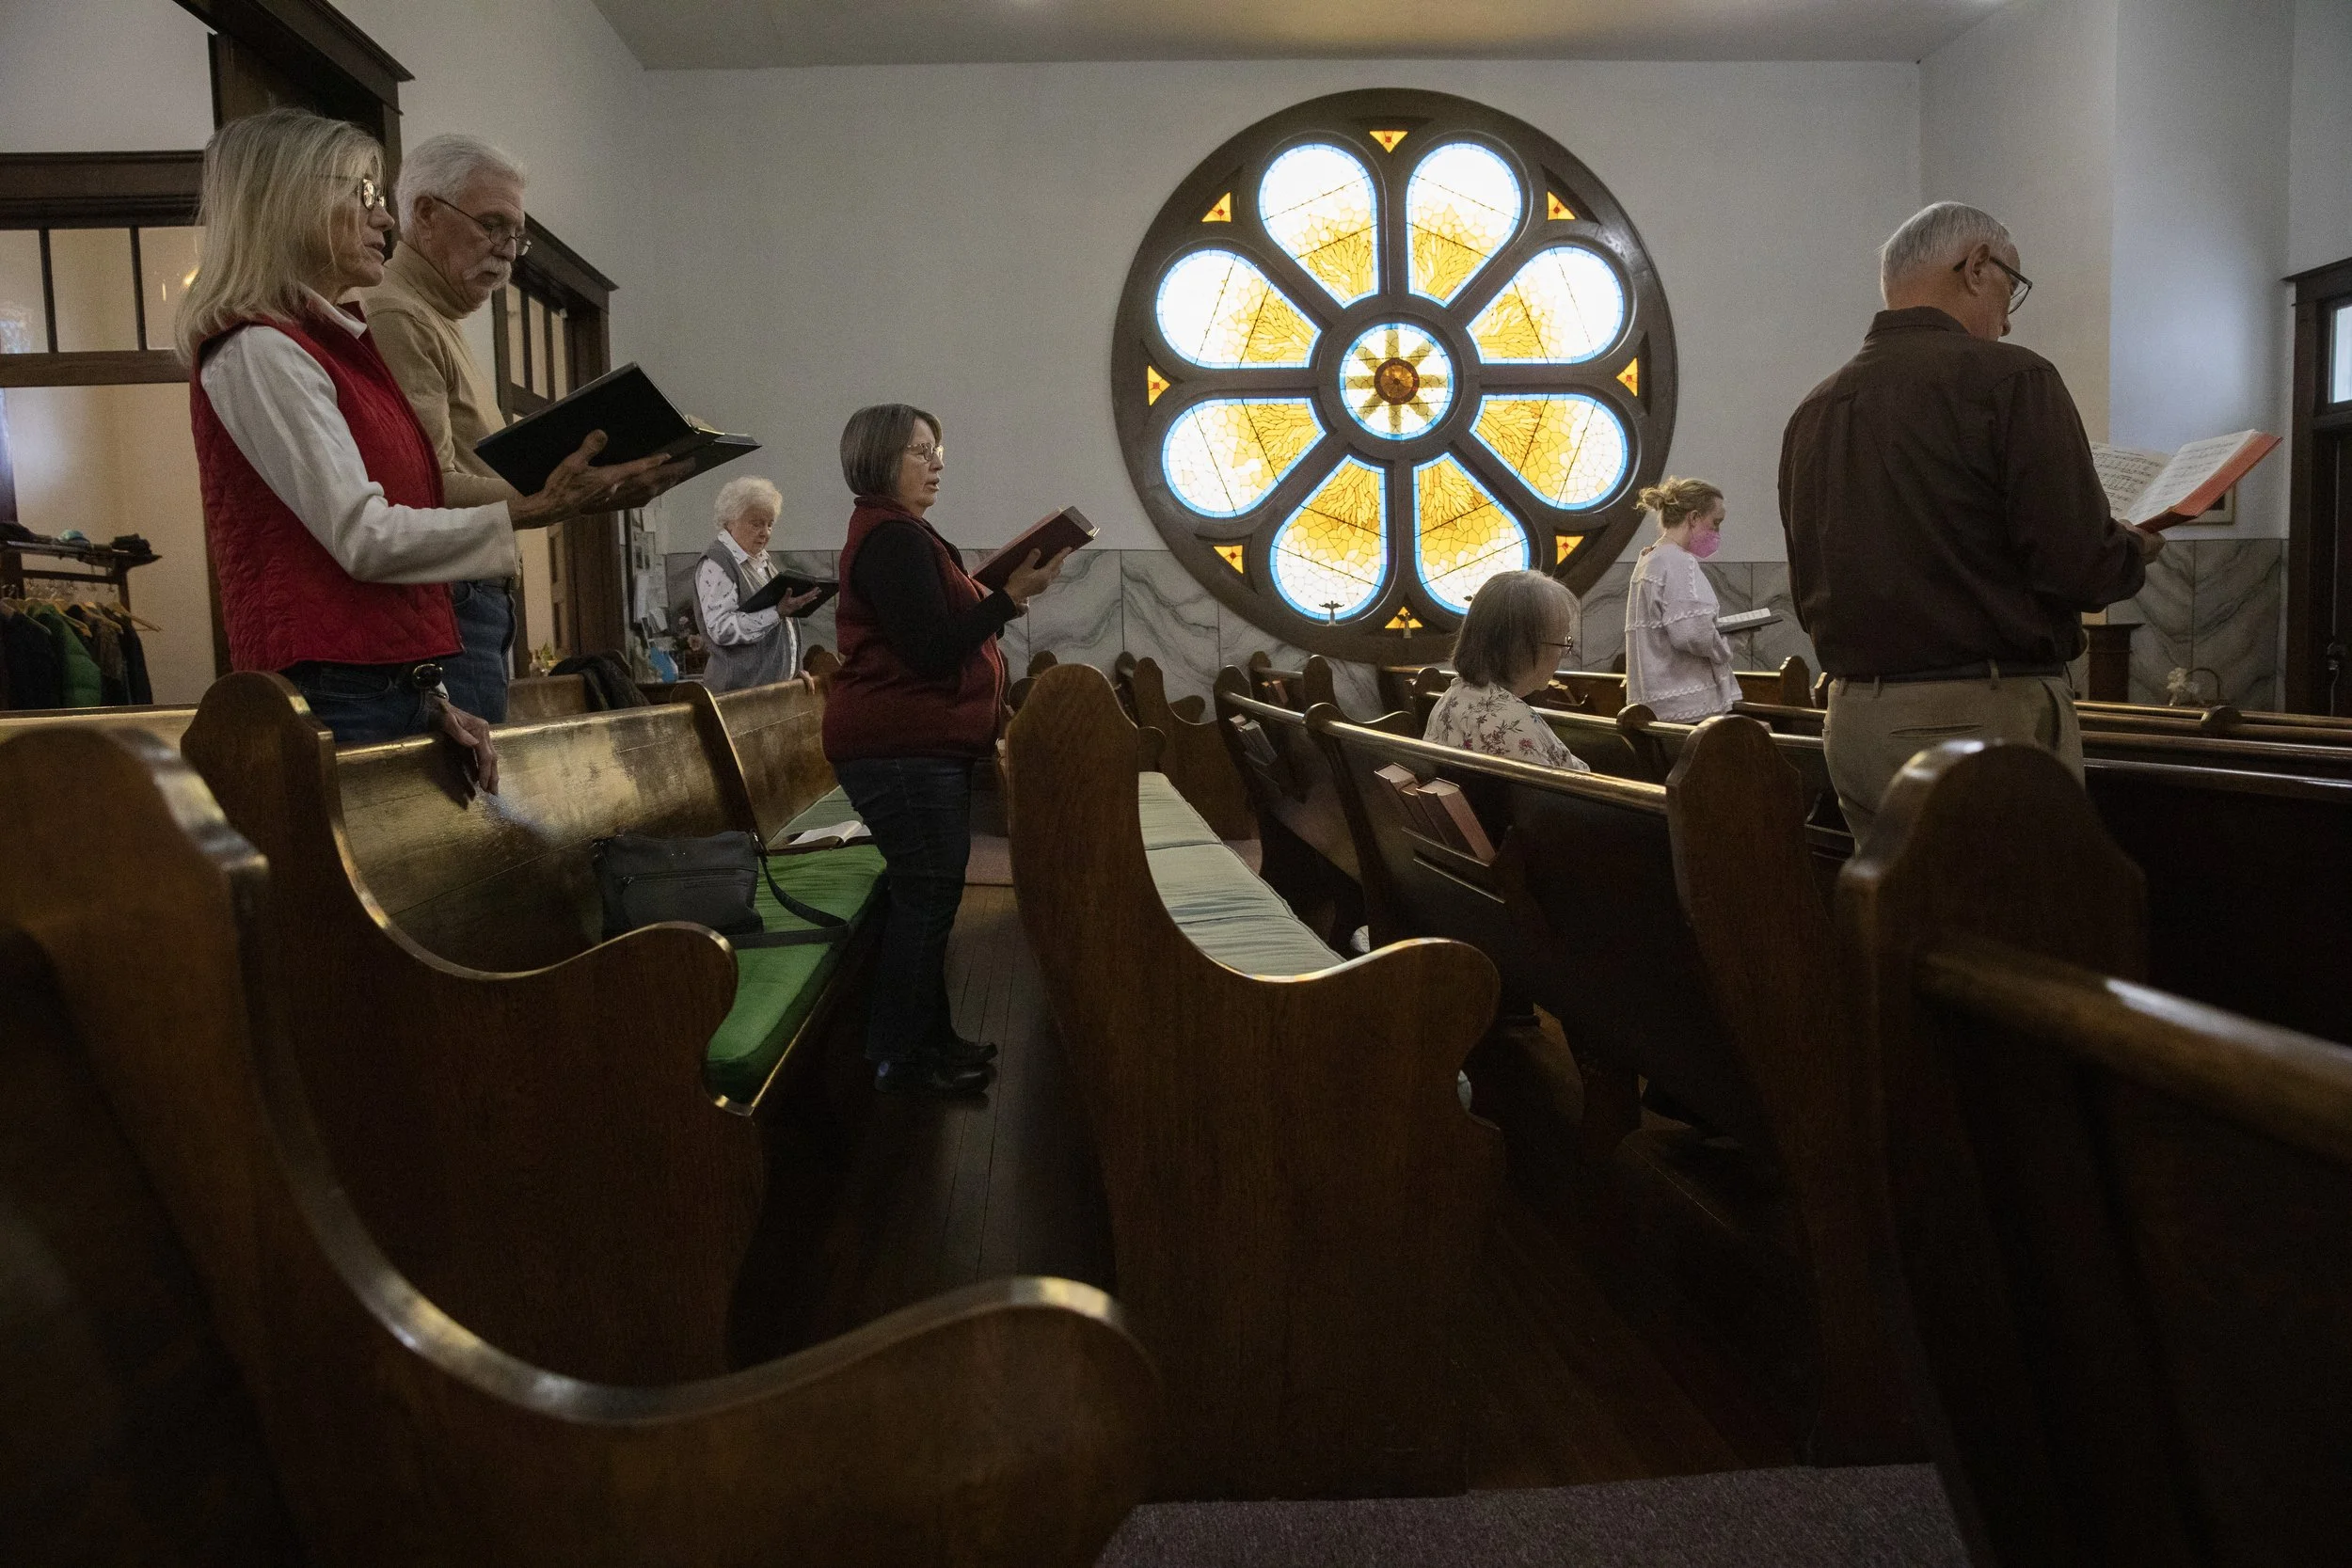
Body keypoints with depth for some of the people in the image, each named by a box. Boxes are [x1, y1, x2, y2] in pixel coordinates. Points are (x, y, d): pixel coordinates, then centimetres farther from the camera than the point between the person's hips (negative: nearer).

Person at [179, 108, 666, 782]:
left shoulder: (334, 341, 20)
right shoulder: (257, 352, -7)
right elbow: (364, 538, -15)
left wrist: (429, 695, 13)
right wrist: (534, 511, -16)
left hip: (394, 694, 8)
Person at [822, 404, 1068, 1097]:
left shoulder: (899, 534, 20)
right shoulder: (892, 540, -15)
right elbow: (932, 652, -22)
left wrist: (996, 594, 12)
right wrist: (1011, 597, -19)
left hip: (922, 746, 11)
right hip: (902, 749, -11)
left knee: (929, 894, 14)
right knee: (926, 894, -6)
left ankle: (930, 1037, 24)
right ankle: (900, 1059, 4)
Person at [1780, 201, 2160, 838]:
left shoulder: (1810, 413, 11)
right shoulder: (2008, 378, -9)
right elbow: (2079, 563, -14)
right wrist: (2135, 550, 7)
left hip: (1853, 722, 7)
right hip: (1988, 718, -7)